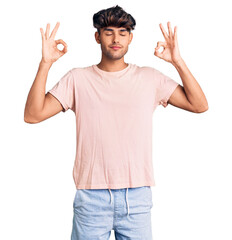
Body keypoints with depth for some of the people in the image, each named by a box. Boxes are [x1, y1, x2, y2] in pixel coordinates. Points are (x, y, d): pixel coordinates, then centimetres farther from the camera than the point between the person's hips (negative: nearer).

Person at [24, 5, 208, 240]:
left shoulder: (150, 78, 6)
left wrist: (178, 62, -8)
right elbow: (32, 115, -4)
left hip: (137, 196, 1)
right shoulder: (77, 79, 4)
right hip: (91, 196, -1)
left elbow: (199, 105, 1)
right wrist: (46, 62, -11)